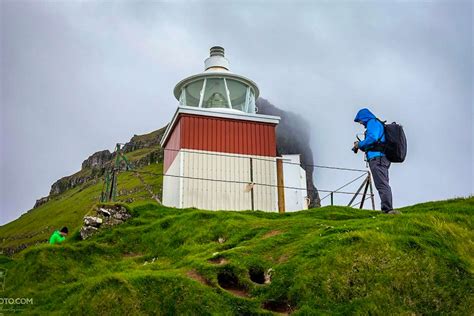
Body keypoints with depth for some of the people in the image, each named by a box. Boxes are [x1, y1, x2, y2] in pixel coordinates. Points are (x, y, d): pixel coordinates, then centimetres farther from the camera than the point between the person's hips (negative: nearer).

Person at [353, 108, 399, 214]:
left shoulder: (372, 123, -1)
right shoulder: (378, 124, 29)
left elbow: (373, 138, -18)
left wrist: (360, 144, -5)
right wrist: (361, 146, 17)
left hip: (377, 158, -10)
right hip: (381, 159, 10)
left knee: (382, 184, -16)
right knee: (384, 184, 8)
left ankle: (387, 209, -23)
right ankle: (388, 210, 7)